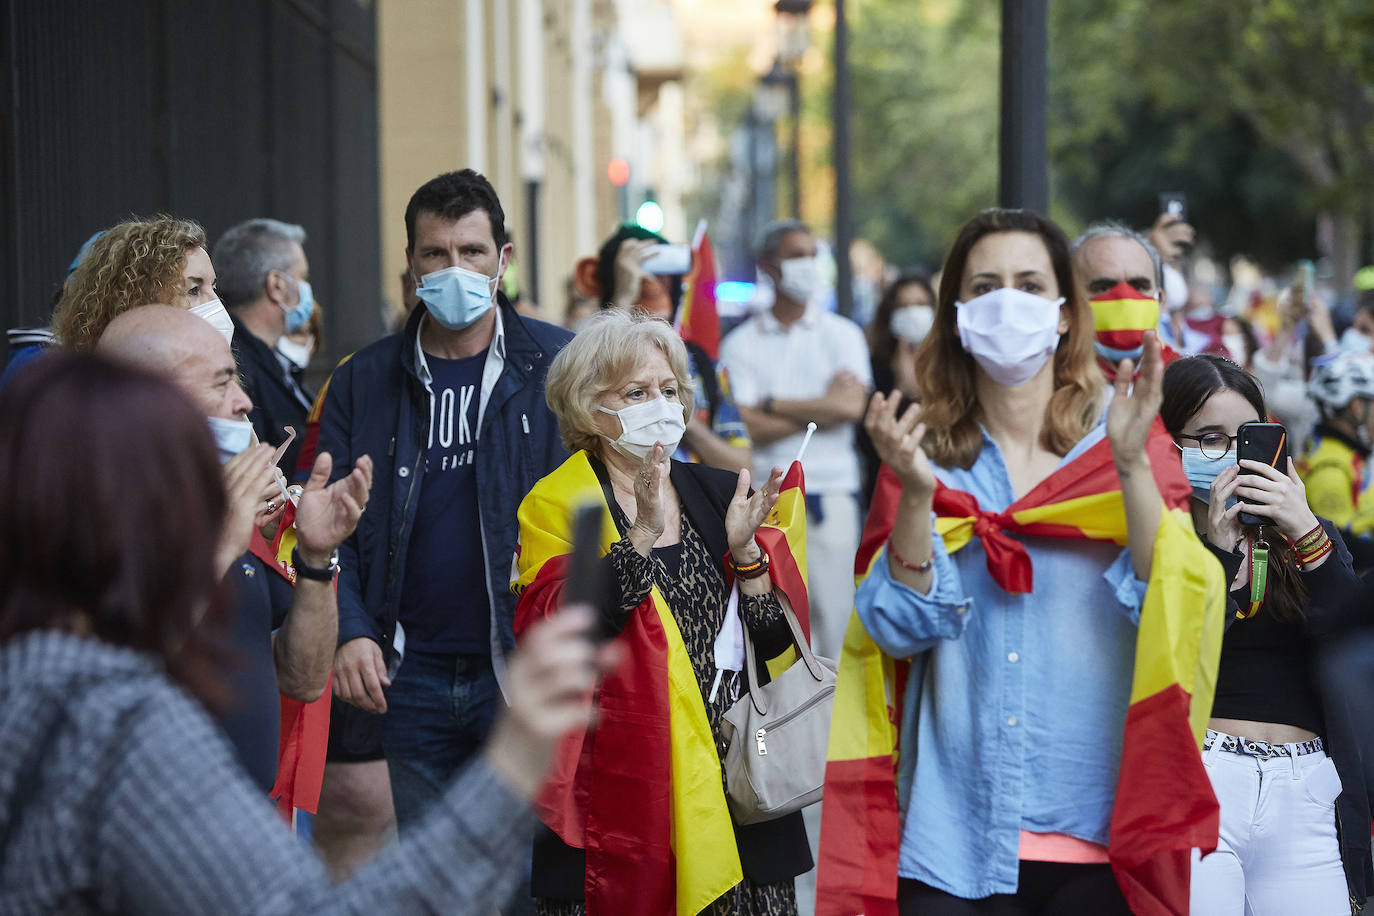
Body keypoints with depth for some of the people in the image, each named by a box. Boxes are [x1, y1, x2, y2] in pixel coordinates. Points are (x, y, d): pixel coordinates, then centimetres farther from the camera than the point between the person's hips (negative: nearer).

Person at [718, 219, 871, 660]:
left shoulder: (842, 334, 9)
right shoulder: (740, 343, 7)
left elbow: (853, 406, -7)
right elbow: (750, 426, -6)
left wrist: (773, 404, -3)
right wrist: (822, 407, -4)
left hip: (830, 494, 0)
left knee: (837, 611, -3)